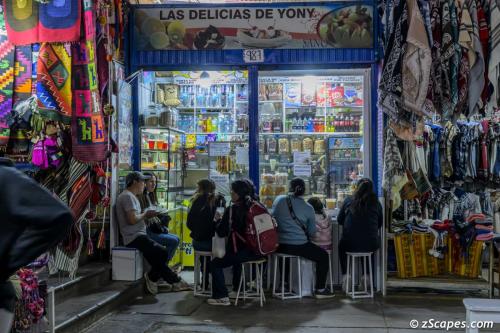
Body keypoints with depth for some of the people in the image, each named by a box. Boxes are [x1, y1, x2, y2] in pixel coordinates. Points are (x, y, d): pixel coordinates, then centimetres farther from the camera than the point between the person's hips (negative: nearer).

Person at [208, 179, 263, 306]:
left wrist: (218, 220, 11)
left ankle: (222, 297, 1)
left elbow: (221, 232, -9)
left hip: (244, 251, -7)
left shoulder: (233, 210, -11)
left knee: (215, 264, 6)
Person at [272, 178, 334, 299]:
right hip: (298, 246, -4)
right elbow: (312, 232, 1)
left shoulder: (279, 200, 0)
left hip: (279, 245, 4)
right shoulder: (308, 208, -5)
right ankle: (320, 290, 14)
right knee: (323, 256, 14)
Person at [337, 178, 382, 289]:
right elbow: (380, 223, 15)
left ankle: (345, 275, 24)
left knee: (341, 245, 35)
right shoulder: (376, 203, 1)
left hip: (350, 244, 0)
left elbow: (339, 220, 11)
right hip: (371, 245, 1)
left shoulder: (348, 201, 0)